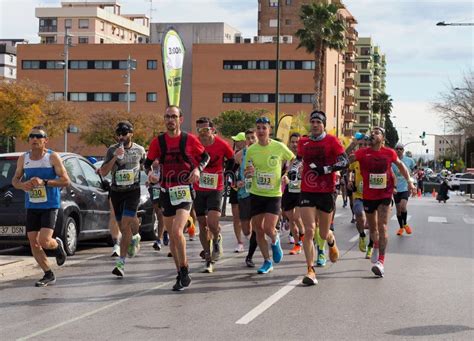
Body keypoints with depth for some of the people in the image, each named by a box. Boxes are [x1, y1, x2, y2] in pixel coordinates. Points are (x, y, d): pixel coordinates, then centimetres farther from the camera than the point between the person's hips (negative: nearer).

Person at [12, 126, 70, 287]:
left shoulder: (53, 157, -9)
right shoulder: (23, 159, 4)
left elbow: (66, 181, -12)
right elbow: (15, 180, 13)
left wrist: (44, 182, -23)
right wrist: (22, 185, -11)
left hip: (50, 206, -4)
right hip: (31, 207, 5)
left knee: (44, 241, -17)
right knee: (34, 243, 2)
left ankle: (58, 245, 20)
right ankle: (49, 275, 18)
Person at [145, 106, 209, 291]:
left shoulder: (190, 139, -3)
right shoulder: (157, 141, 2)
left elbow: (205, 156, 10)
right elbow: (148, 162, 12)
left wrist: (198, 169, -8)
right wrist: (149, 173, -9)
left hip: (184, 190, -4)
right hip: (166, 192, 4)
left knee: (177, 231, -20)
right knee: (171, 236, 8)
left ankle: (184, 270, -6)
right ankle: (181, 274, 20)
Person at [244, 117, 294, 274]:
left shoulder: (279, 147, -8)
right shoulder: (251, 150, -2)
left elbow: (293, 160, 10)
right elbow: (246, 174, 8)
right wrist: (249, 172, -16)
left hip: (274, 194, -3)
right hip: (256, 194, 3)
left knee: (269, 229, -14)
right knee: (258, 230, 5)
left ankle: (275, 241, 23)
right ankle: (267, 261, 22)